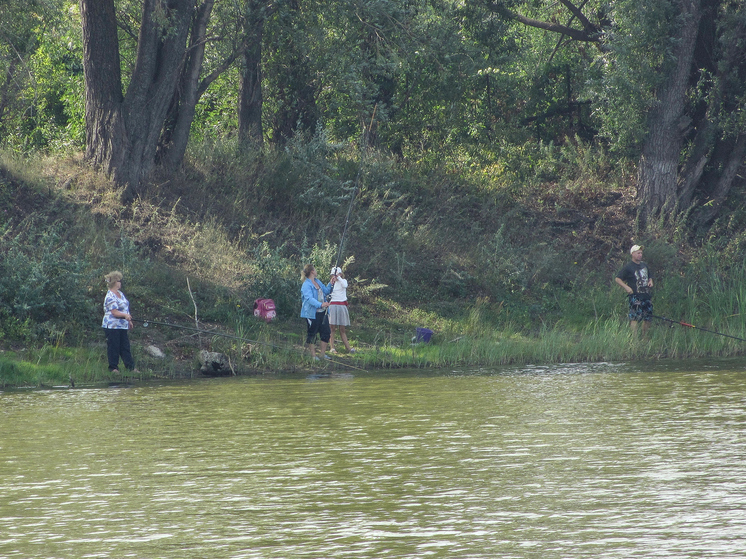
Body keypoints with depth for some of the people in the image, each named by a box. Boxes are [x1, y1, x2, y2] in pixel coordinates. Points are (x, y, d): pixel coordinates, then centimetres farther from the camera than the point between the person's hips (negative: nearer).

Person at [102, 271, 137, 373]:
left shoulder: (120, 293, 14)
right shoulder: (110, 296, -16)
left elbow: (125, 309, 23)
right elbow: (114, 312, -23)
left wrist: (129, 322, 24)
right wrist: (125, 315, -35)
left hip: (122, 326, 9)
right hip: (112, 325, -9)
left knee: (125, 346, 10)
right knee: (113, 347, -2)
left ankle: (131, 367, 11)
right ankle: (113, 367, 5)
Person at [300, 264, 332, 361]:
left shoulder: (318, 282, 14)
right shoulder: (306, 285, -15)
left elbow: (326, 291, 29)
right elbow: (309, 298, -28)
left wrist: (331, 284, 11)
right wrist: (320, 304, -41)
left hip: (322, 312, 8)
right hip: (312, 312, -8)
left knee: (326, 332, 7)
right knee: (312, 333, 0)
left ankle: (323, 354, 17)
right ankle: (313, 355, 9)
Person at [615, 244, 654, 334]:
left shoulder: (644, 265, 17)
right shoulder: (628, 267, -4)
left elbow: (650, 276, 32)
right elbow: (617, 279, -4)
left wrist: (650, 282, 9)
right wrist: (626, 287, -16)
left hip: (646, 296, 7)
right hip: (635, 296, -7)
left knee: (648, 318, 9)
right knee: (635, 318, -14)